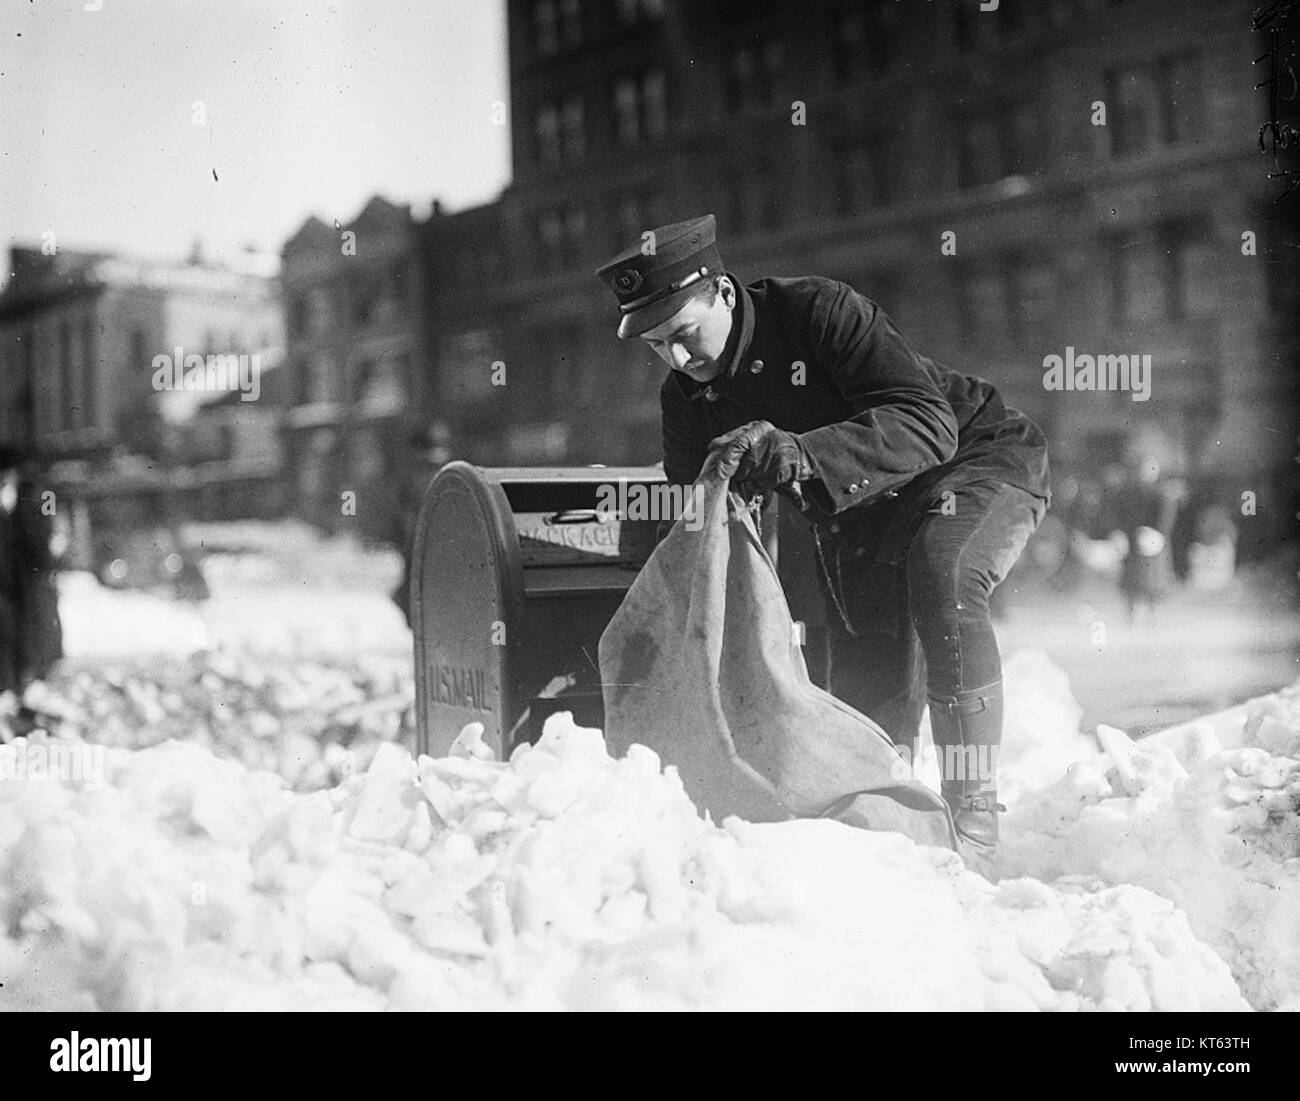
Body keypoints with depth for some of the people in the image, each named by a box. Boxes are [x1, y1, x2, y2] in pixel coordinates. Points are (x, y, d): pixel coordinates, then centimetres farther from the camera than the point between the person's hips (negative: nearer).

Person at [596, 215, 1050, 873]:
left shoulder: (820, 312, -27)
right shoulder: (688, 398, -7)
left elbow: (929, 425, -38)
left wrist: (802, 454, -53)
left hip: (977, 461, -6)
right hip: (856, 516, 7)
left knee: (938, 575, -37)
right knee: (865, 702, -1)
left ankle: (973, 824, -33)